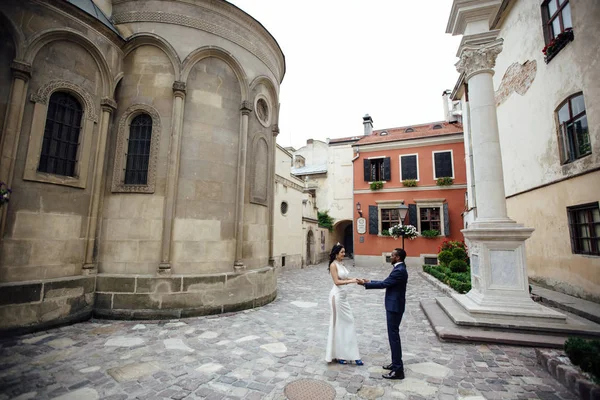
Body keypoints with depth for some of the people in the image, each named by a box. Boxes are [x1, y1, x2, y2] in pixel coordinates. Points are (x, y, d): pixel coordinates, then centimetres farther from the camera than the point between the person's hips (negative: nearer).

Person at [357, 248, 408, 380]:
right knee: (393, 335, 18)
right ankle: (396, 363, 30)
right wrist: (370, 281, 12)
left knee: (394, 337, -2)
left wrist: (365, 284, -14)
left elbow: (384, 284, -22)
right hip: (394, 306, 10)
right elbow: (386, 283, 15)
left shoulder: (399, 270, -22)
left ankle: (398, 370, 7)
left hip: (394, 307, -10)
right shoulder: (399, 269, 10)